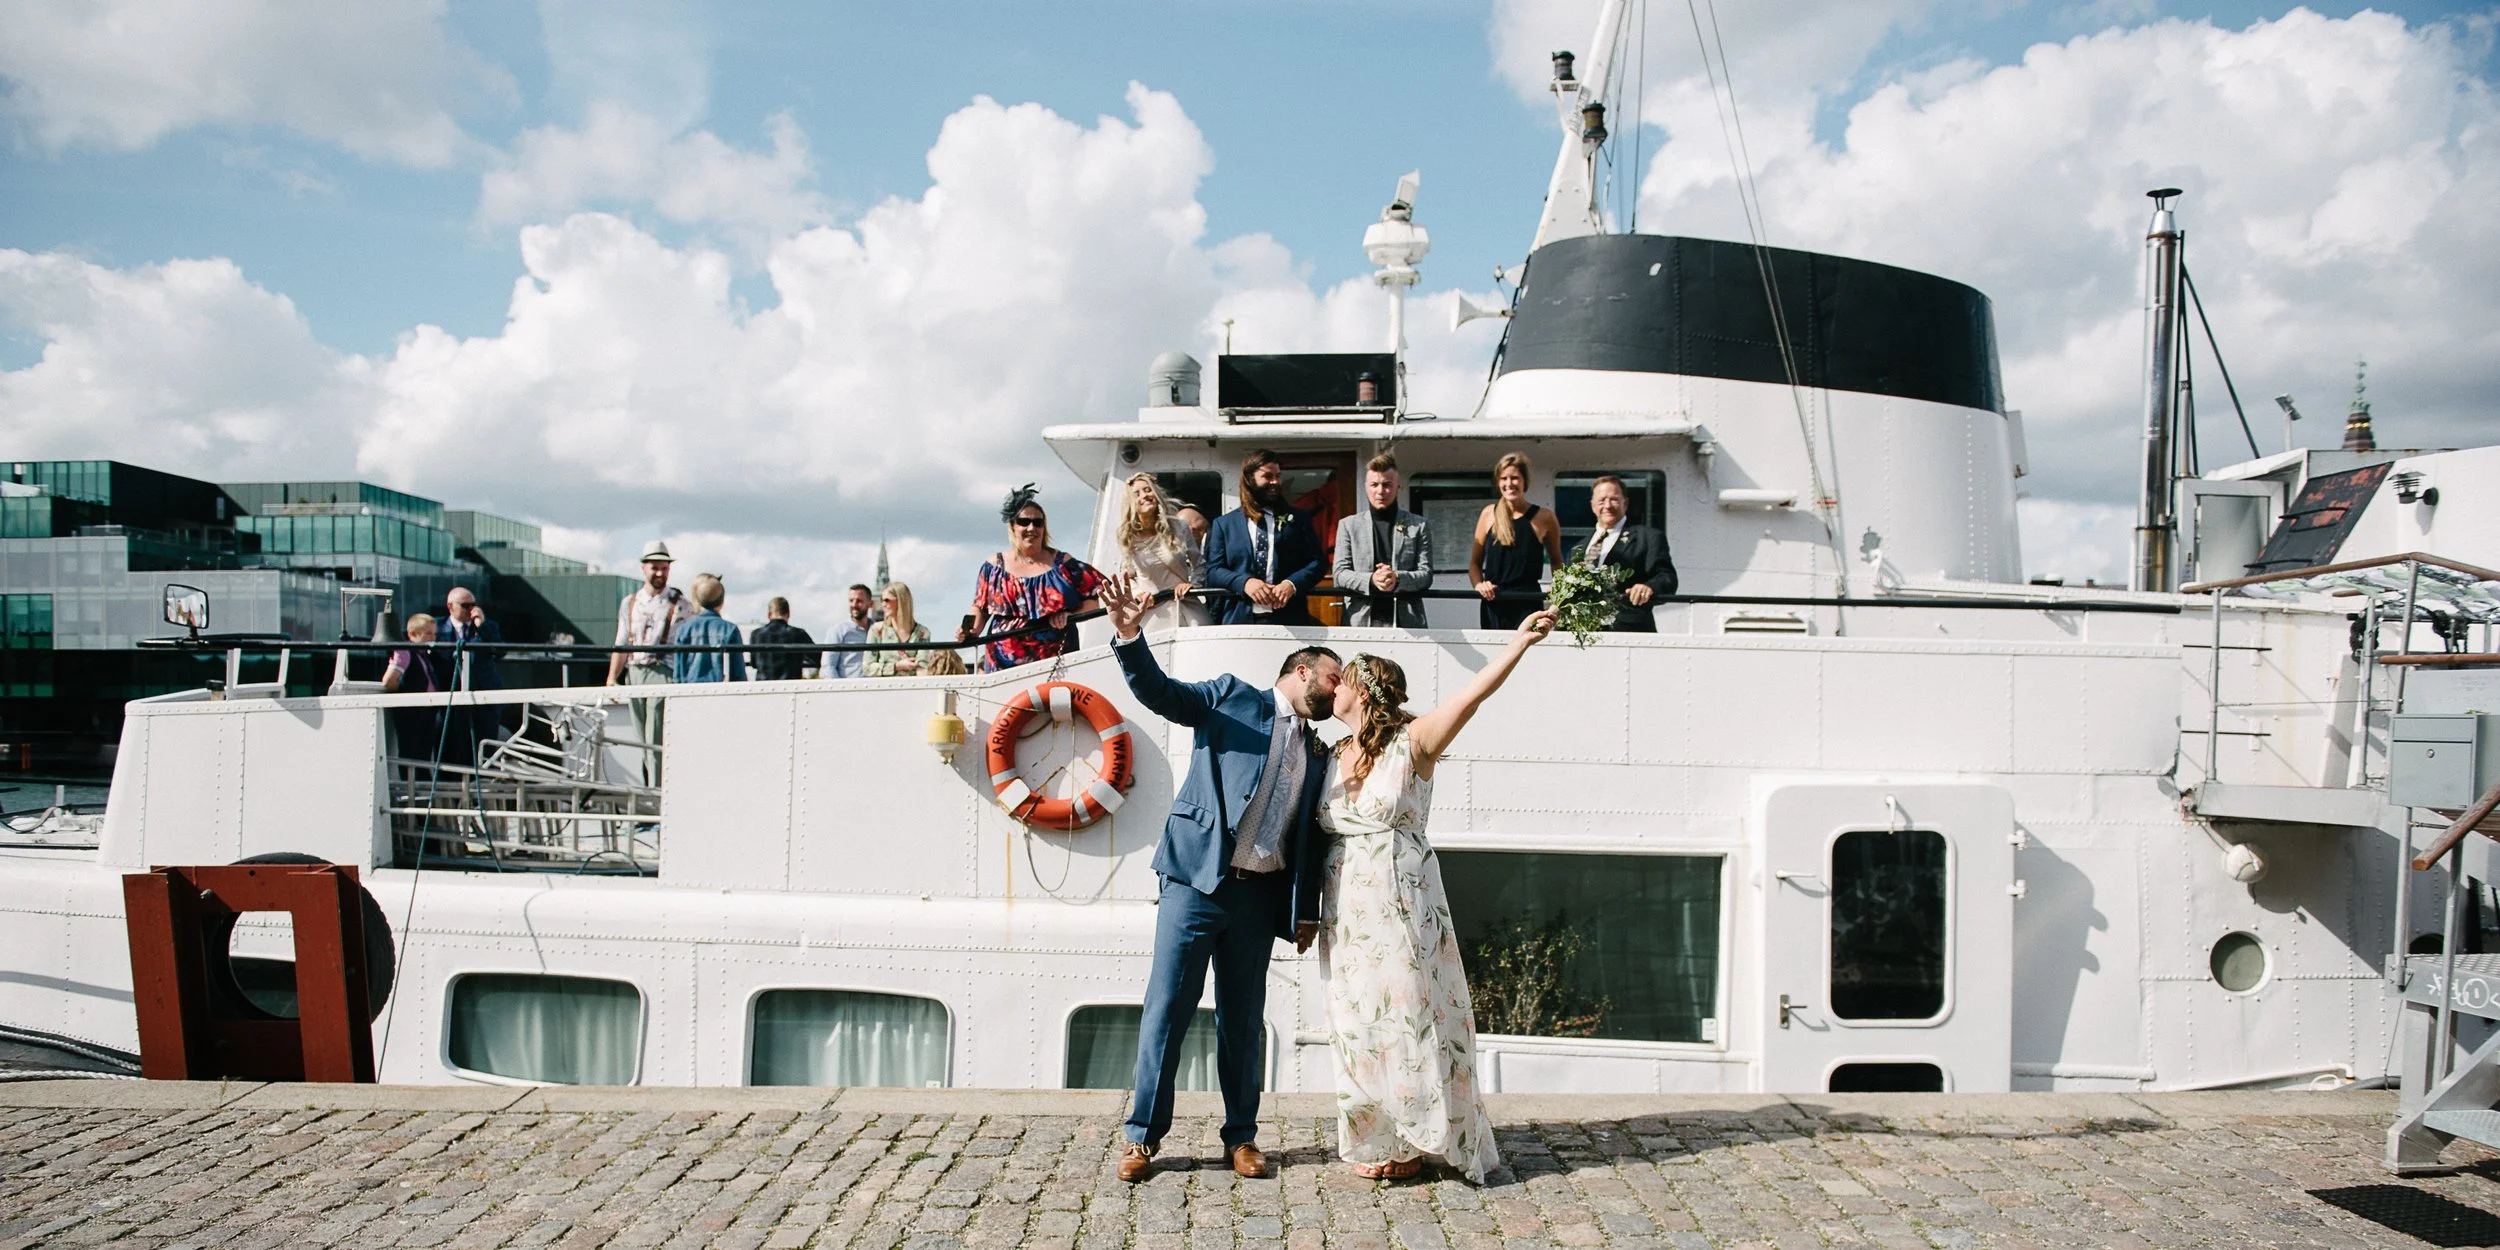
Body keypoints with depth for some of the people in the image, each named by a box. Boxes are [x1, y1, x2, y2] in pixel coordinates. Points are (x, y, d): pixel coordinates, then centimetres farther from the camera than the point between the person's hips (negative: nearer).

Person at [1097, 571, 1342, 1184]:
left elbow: (1310, 836, 20)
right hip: (1197, 879, -4)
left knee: (1243, 1019, 10)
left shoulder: (1317, 753, 18)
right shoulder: (1233, 698, 4)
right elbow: (1158, 691, -9)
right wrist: (1128, 633, -26)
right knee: (1168, 1008, -3)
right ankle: (1142, 1134, 8)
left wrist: (1307, 909, 14)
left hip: (1260, 896, 5)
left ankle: (1241, 1135, 22)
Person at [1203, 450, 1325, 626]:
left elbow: (1317, 563, 7)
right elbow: (1213, 571, 6)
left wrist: (1292, 583, -14)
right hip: (1240, 619, 0)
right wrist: (1244, 582, -15)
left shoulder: (1297, 520, 13)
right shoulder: (1224, 524, 12)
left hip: (1288, 620, 0)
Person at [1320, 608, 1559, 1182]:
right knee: (1358, 1019, 7)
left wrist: (1521, 640, -28)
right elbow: (1318, 831, 13)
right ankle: (1376, 1138, 19)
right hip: (1346, 911, 5)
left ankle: (1414, 1141, 11)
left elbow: (1473, 694, -17)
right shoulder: (1335, 756, 10)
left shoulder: (1412, 743, -6)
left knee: (1408, 1012, -1)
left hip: (1401, 903, -5)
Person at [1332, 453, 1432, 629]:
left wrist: (1398, 578, -17)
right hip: (1361, 620, 0)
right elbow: (1339, 573, 5)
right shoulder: (1348, 525, 12)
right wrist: (1371, 580, -15)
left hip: (1406, 620, 0)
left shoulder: (1418, 526, 10)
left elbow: (1426, 574, 5)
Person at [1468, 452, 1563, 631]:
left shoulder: (1543, 518, 3)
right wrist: (1478, 584, -5)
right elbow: (1475, 562, 15)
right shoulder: (1489, 514, 9)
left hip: (1527, 604, -3)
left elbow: (1557, 562, 17)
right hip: (1492, 605, 3)